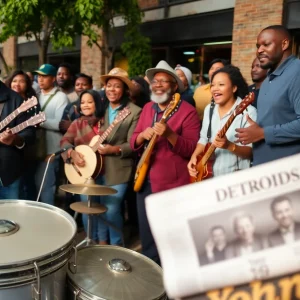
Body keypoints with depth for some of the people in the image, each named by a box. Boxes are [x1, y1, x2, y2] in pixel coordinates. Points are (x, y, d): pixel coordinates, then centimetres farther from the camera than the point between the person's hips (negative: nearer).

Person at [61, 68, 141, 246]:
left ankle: (115, 247, 18)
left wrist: (115, 149, -24)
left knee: (111, 210, -4)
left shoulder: (134, 112, -3)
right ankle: (101, 243, 30)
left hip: (117, 170, -4)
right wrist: (72, 152, -11)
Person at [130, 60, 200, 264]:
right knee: (147, 239, 16)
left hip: (172, 185, -6)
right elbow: (134, 143, 11)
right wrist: (143, 135, -11)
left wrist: (169, 134, -29)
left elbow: (192, 150, -14)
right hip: (145, 181, 6)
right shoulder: (148, 108, 12)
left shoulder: (187, 111, -8)